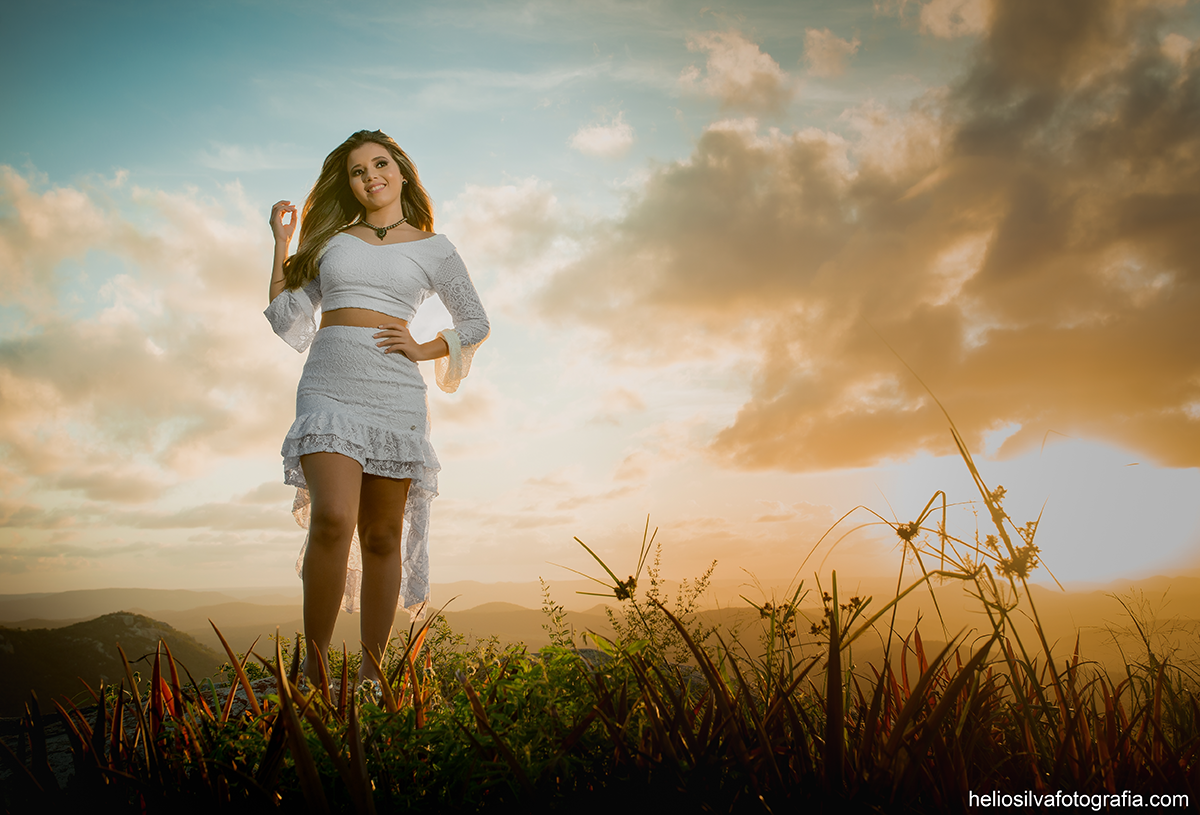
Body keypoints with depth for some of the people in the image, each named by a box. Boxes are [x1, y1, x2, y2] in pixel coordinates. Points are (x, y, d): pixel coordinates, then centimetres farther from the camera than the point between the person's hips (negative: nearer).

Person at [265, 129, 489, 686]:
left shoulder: (431, 248, 13)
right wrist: (282, 245, 13)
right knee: (333, 519, -20)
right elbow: (286, 319, 16)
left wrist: (422, 350, 3)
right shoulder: (331, 240, 18)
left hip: (394, 391, 0)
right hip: (328, 385, 0)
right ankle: (314, 670, -12)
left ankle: (371, 674, 11)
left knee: (383, 536, 1)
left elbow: (476, 323, 18)